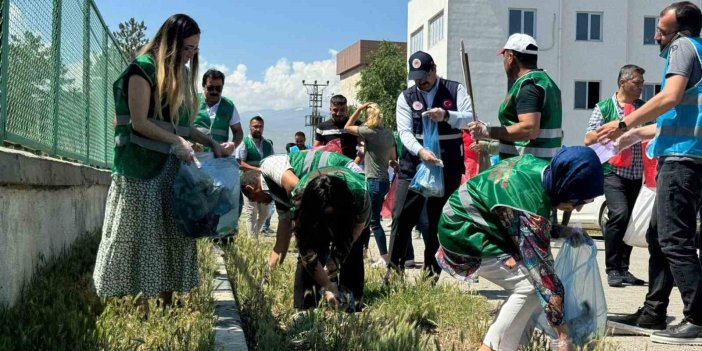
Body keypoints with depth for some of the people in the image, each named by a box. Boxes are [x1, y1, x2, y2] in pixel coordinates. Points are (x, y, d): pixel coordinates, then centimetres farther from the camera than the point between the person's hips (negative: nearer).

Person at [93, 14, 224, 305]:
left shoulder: (180, 74, 16)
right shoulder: (143, 68, -8)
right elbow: (139, 122, -15)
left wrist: (211, 142, 8)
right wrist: (178, 142, -16)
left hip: (171, 168, 8)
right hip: (141, 166, -8)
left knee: (172, 234, 7)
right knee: (138, 235, -5)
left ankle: (167, 302, 13)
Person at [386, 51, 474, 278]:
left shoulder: (455, 90, 4)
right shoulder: (406, 97, 6)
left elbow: (470, 117, -7)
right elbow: (404, 131, -5)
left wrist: (446, 116, -27)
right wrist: (420, 151, -25)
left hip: (448, 166, -1)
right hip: (413, 164, 1)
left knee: (438, 219, 5)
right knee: (401, 216, -6)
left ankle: (431, 272, 16)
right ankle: (393, 269, 2)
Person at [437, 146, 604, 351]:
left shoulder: (539, 167, -7)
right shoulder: (531, 209, -31)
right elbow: (542, 270, -26)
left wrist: (560, 231, 4)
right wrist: (562, 333, -20)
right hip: (463, 232, -10)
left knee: (527, 279, 6)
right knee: (530, 287, -17)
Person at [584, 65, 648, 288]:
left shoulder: (644, 108, 14)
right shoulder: (604, 107, 4)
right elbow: (589, 140, -1)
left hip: (637, 173, 5)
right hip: (614, 171, -4)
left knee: (631, 219, 5)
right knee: (619, 214, -20)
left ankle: (623, 269, 15)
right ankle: (612, 269, -10)